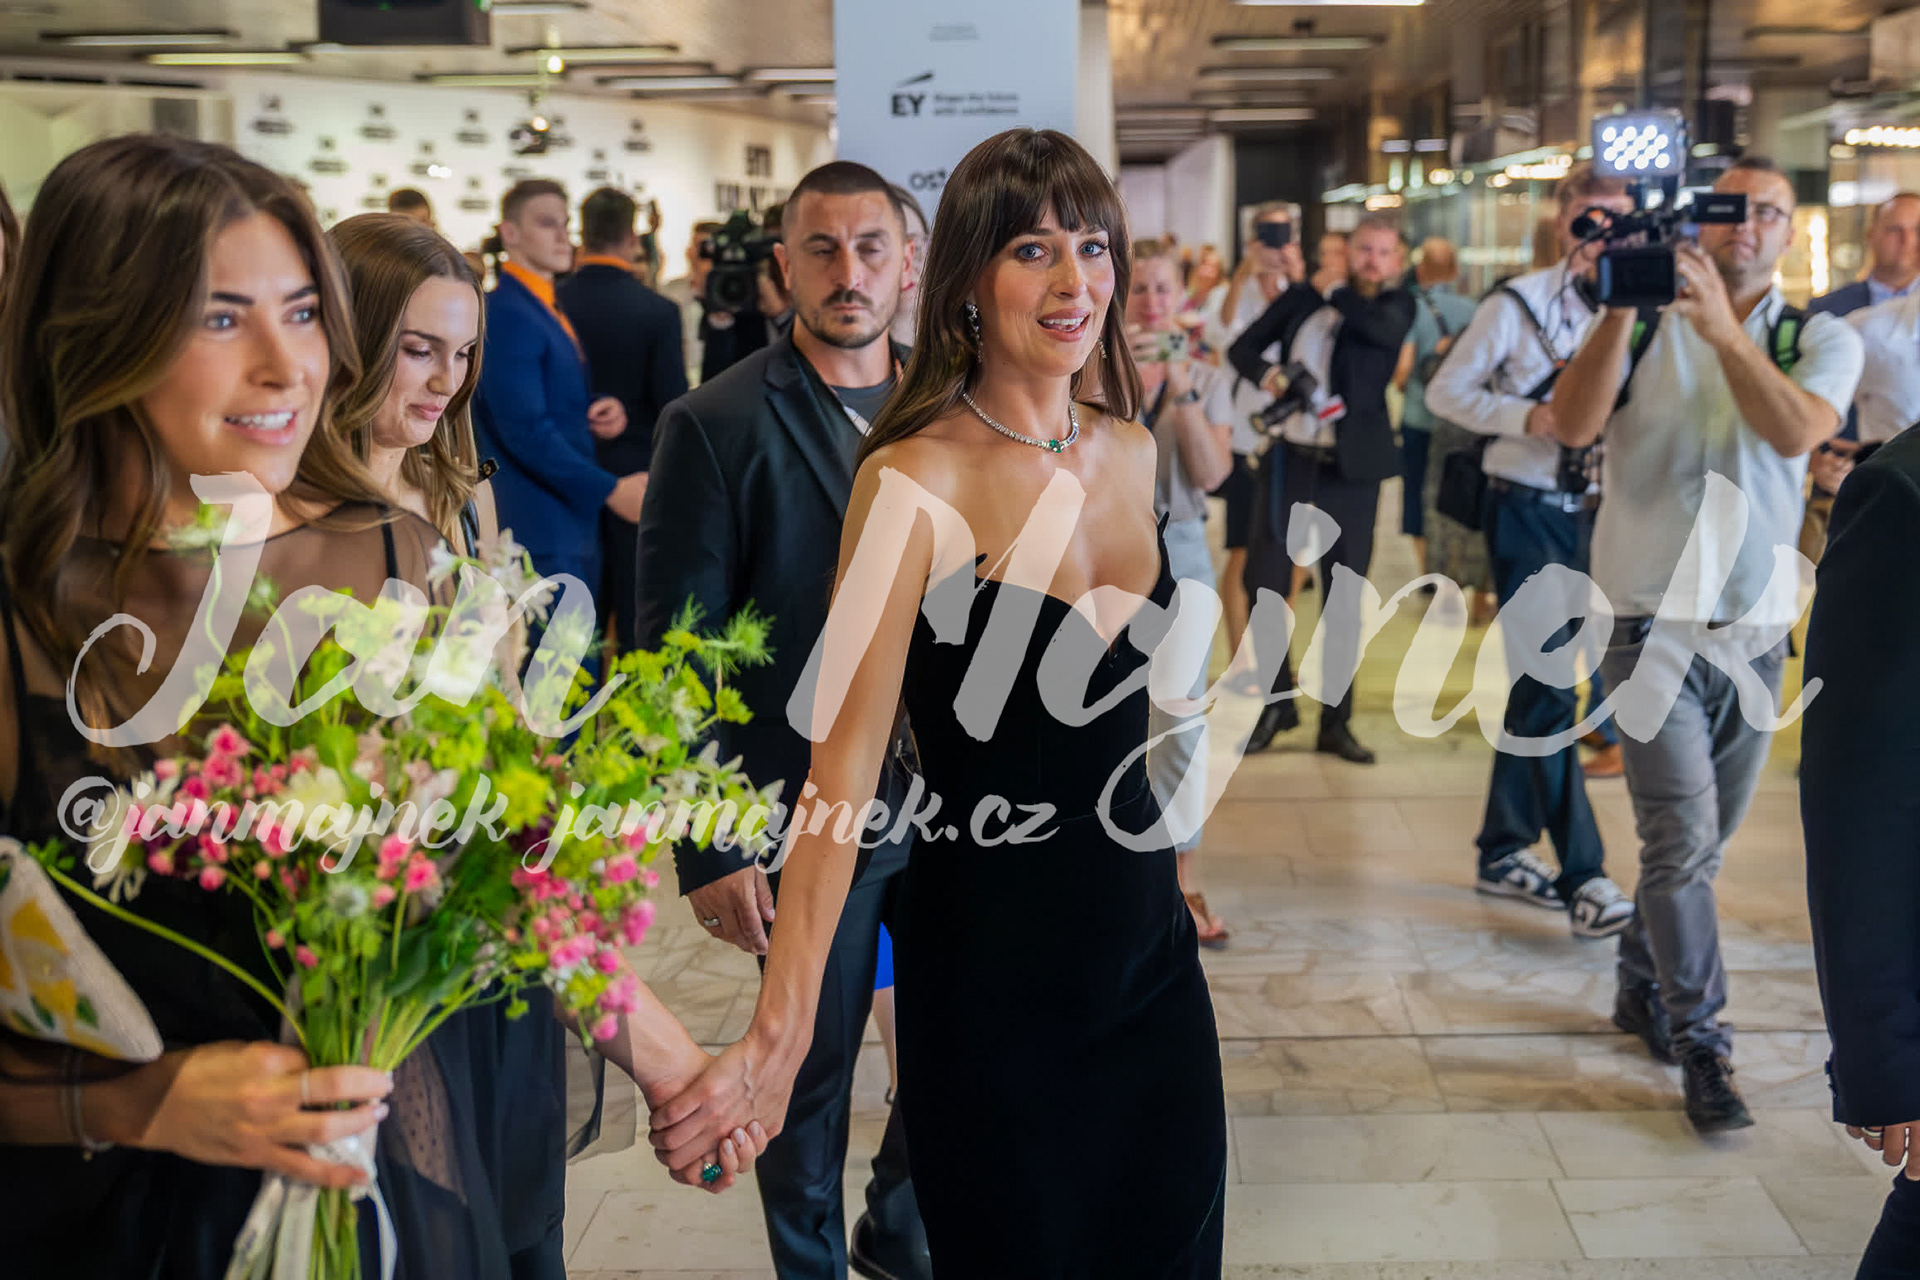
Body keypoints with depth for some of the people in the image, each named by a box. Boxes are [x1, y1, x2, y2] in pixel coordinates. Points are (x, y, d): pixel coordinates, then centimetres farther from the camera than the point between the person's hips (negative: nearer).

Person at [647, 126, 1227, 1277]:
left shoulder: (1131, 452, 3)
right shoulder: (914, 481, -17)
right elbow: (845, 771, -22)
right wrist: (779, 1037, -27)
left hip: (1148, 950, 6)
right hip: (990, 966, -6)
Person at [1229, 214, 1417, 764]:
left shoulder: (1396, 305, 3)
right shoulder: (1304, 295, 7)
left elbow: (1384, 330, -21)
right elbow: (1242, 347, 10)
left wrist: (1335, 289, -8)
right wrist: (1267, 373, -10)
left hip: (1351, 467, -1)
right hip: (1290, 457, 1)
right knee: (1264, 583, -1)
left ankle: (1336, 721, 13)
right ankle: (1278, 701, 18)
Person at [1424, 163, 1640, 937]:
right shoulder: (1520, 303, -7)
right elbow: (1446, 390, -2)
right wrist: (1526, 417, -16)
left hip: (1590, 510, 5)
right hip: (1527, 507, -5)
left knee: (1537, 684, 14)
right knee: (1549, 690, -8)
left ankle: (1505, 851, 26)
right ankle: (1583, 878, -6)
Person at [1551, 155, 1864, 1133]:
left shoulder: (1821, 340, 4)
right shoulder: (1644, 324, 0)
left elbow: (1795, 431, -18)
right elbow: (1572, 425, -16)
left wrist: (1723, 327, -27)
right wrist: (1622, 304, -22)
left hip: (1756, 627, 3)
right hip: (1652, 620, -3)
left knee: (1699, 841, 14)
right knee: (1684, 836, -10)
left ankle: (1643, 987, 35)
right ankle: (1700, 1045, 0)